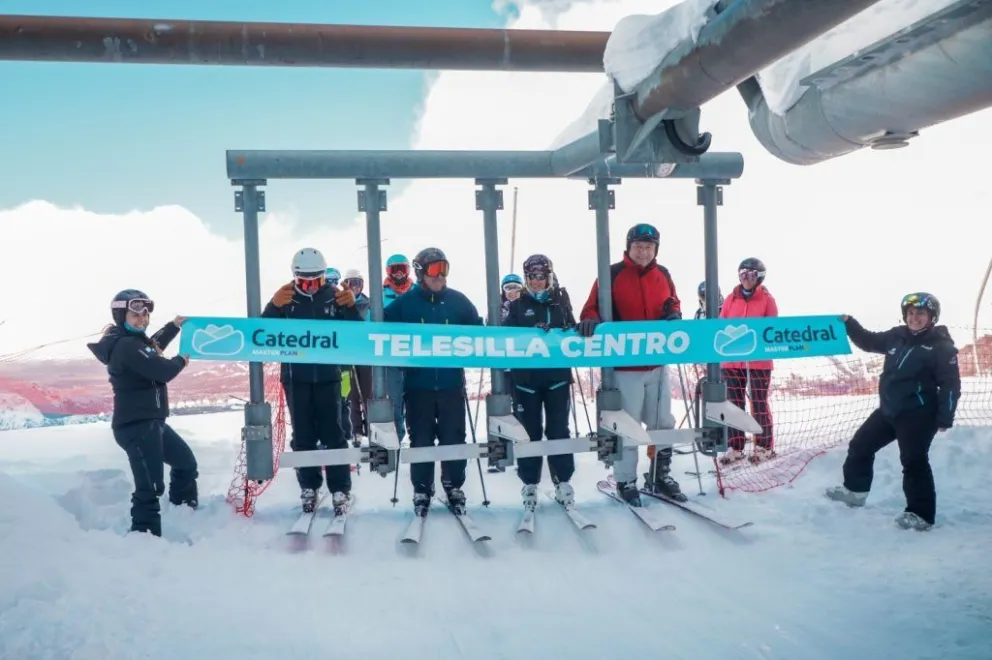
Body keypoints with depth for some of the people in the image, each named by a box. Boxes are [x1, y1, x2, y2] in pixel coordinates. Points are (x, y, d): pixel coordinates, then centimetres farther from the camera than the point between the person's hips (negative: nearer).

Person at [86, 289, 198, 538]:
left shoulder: (133, 341, 13)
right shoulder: (126, 346, -19)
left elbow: (153, 346, 37)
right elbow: (162, 371, -25)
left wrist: (174, 326, 32)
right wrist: (181, 361, -4)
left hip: (151, 422, 12)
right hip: (136, 425, -12)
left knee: (186, 462, 28)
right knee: (150, 486, -17)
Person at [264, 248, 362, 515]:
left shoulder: (334, 296, -2)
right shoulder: (285, 297, -2)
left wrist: (351, 307, -24)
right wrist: (274, 306, -29)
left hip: (328, 376, -1)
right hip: (295, 377, 1)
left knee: (333, 434, 0)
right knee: (303, 436, 8)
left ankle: (340, 490, 6)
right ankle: (309, 488, 18)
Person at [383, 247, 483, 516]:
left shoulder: (458, 300, 3)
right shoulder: (404, 303, -2)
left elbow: (477, 331, 10)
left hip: (451, 382, 1)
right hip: (417, 383, -1)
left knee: (454, 437, 6)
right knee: (421, 439, 5)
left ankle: (454, 487, 21)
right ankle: (422, 491, 17)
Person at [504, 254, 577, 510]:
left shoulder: (561, 302, 10)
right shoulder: (517, 305, 3)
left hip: (557, 375, 1)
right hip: (526, 377, -1)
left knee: (559, 429, 4)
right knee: (530, 432, 4)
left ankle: (562, 481, 14)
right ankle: (530, 484, 13)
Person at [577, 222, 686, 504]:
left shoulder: (663, 275, 7)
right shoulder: (612, 275, -8)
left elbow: (672, 304, 19)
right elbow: (592, 309, -8)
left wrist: (674, 314, -3)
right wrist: (591, 322, -29)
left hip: (657, 363, 5)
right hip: (624, 364, -5)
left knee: (664, 423, 13)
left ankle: (661, 476, 29)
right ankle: (626, 481, 16)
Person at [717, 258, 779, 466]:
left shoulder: (767, 300, -1)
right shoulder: (731, 299, 8)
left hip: (758, 360, -3)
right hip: (732, 360, 4)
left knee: (759, 404, 3)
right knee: (734, 403, 6)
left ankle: (764, 446, 13)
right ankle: (735, 447, 13)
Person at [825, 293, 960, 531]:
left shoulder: (942, 346, -10)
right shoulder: (896, 336, 6)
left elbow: (951, 385, -12)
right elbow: (869, 342, 21)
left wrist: (945, 418, -18)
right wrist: (849, 323, 6)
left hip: (917, 415, -7)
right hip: (888, 410, 7)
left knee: (914, 462, -10)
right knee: (860, 445, 15)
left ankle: (921, 515, -2)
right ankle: (855, 490, 33)